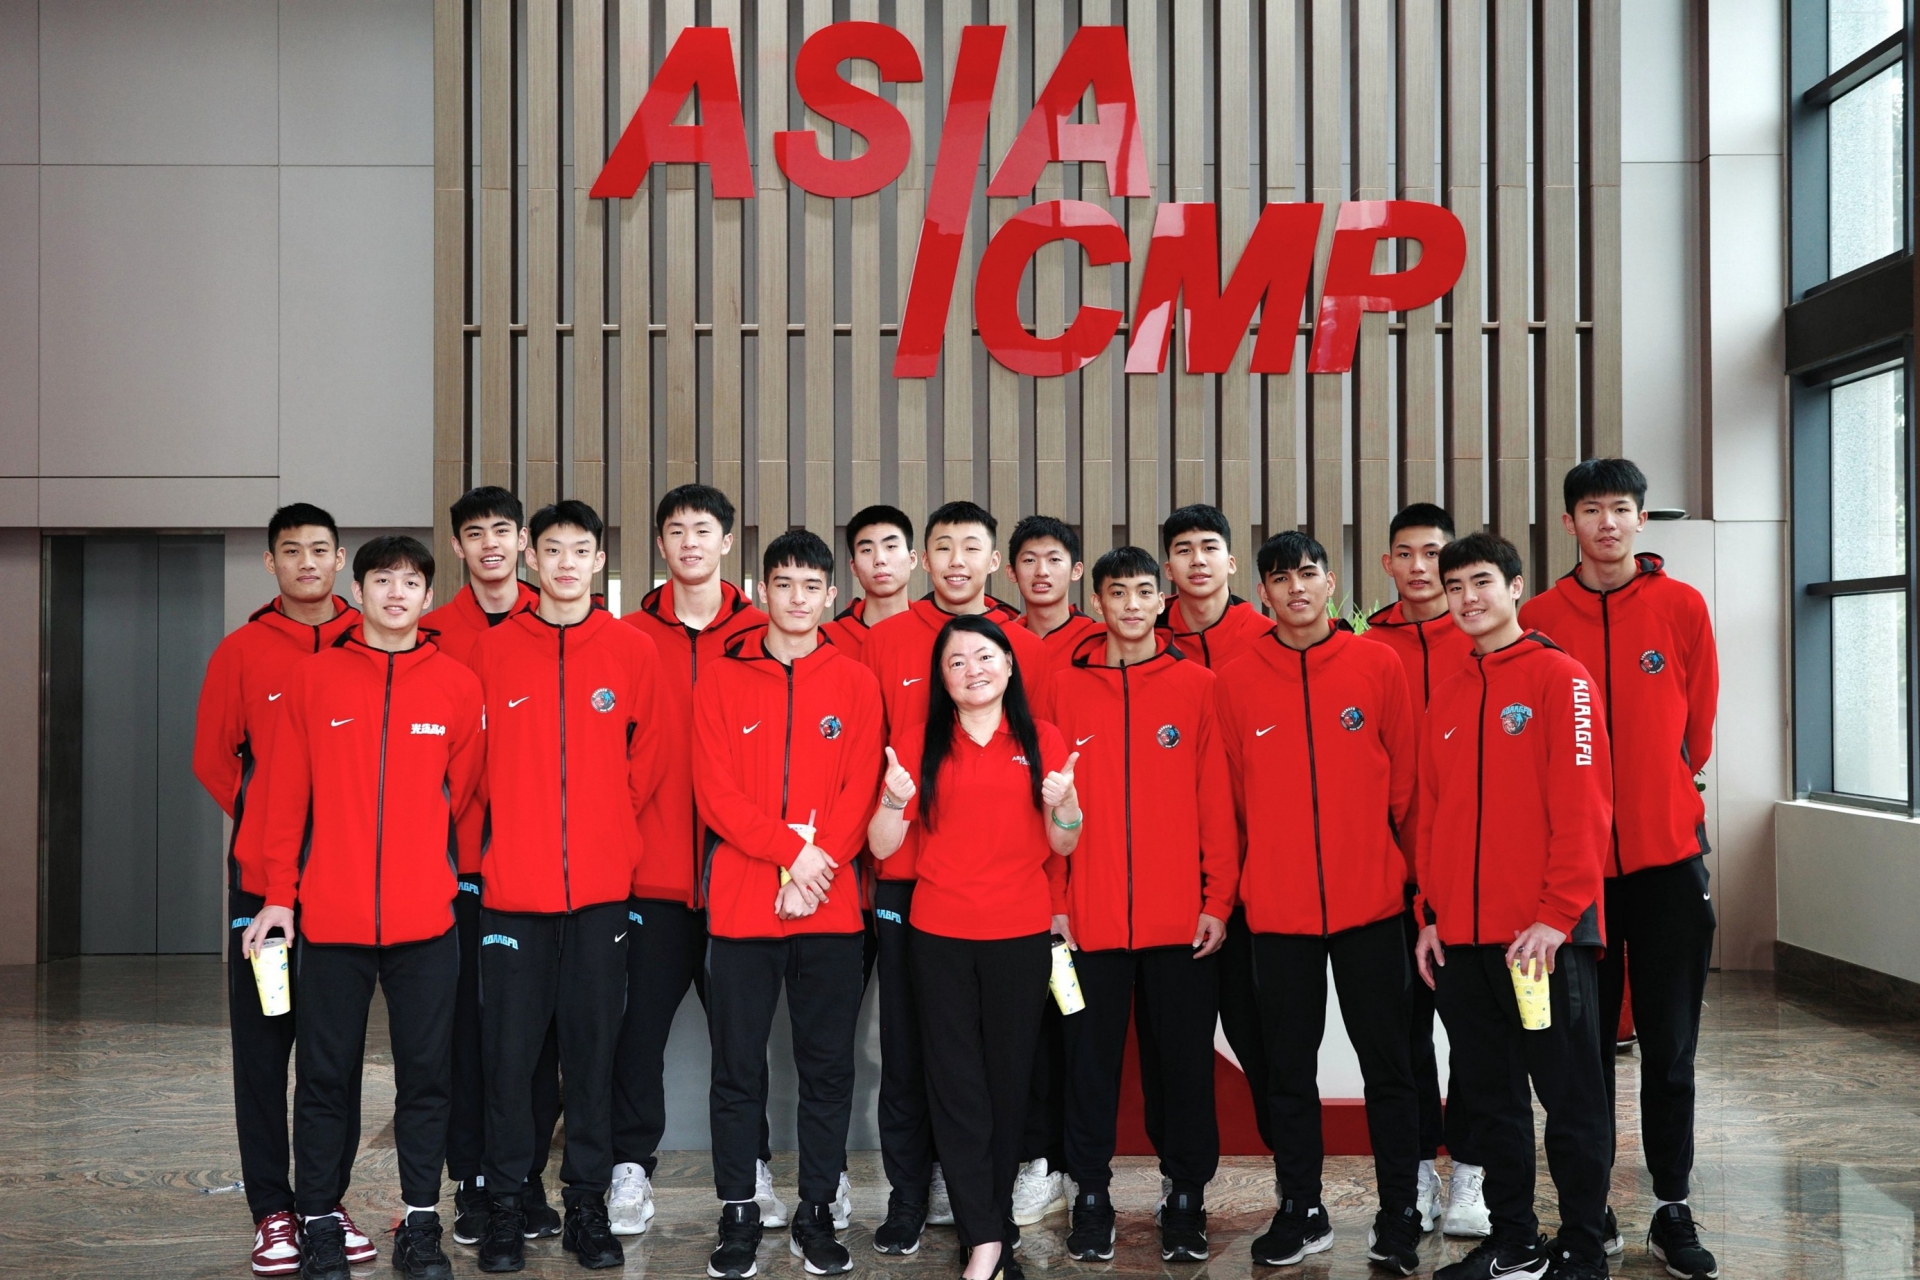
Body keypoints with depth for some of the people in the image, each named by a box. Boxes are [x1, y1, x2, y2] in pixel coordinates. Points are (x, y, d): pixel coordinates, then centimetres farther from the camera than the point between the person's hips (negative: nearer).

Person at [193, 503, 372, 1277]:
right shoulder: (242, 652, 3)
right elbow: (213, 757, 8)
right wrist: (267, 820, 6)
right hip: (263, 875, 0)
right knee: (263, 1041, 2)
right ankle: (272, 1211, 10)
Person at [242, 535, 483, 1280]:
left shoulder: (458, 686, 2)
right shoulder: (313, 679, 2)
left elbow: (463, 797, 8)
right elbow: (287, 797, 3)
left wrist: (450, 875, 7)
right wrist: (279, 895, 1)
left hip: (426, 920, 0)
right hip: (331, 919, 0)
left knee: (426, 1076, 6)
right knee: (326, 1077, 8)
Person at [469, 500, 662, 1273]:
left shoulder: (634, 651, 3)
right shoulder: (493, 652, 3)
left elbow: (646, 760, 9)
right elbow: (478, 765, 8)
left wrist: (610, 833, 6)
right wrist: (498, 842, 4)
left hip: (601, 889, 0)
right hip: (512, 889, 0)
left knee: (593, 1049, 6)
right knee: (509, 1051, 3)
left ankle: (587, 1204, 17)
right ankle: (506, 1207, 15)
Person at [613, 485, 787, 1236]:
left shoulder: (761, 636, 4)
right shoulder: (630, 637, 5)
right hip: (652, 870, 0)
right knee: (641, 1022, 3)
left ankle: (750, 1168, 22)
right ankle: (631, 1168, 16)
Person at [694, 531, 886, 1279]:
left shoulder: (856, 685, 6)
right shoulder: (722, 682, 5)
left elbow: (858, 795, 0)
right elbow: (715, 792, -3)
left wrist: (814, 872, -12)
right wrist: (790, 852, -14)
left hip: (831, 909, 1)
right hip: (740, 904, 0)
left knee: (827, 1068, 7)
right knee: (738, 1070, 6)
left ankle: (817, 1215, 18)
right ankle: (737, 1217, 17)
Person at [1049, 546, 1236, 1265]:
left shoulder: (1197, 684, 3)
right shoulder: (1067, 683, 4)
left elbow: (1216, 799, 2)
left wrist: (1218, 899, -2)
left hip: (1181, 917, 0)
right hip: (1090, 916, 0)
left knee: (1186, 1062, 8)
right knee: (1091, 1061, 8)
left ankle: (1186, 1200, 22)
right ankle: (1091, 1197, 21)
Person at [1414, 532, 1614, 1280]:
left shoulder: (1560, 678, -4)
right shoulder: (1446, 698, 14)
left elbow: (1583, 808, -12)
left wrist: (1556, 915, -17)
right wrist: (1431, 915, 9)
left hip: (1543, 939, -6)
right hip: (1461, 940, 6)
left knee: (1571, 1103, 4)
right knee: (1490, 1100, 13)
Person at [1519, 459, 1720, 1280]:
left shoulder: (1681, 607, 1)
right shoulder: (1539, 618, 0)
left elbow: (1697, 726, 8)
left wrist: (1663, 795, 12)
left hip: (1669, 851, 0)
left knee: (1669, 1042, 5)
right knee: (1585, 1042, 7)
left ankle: (1673, 1210, 16)